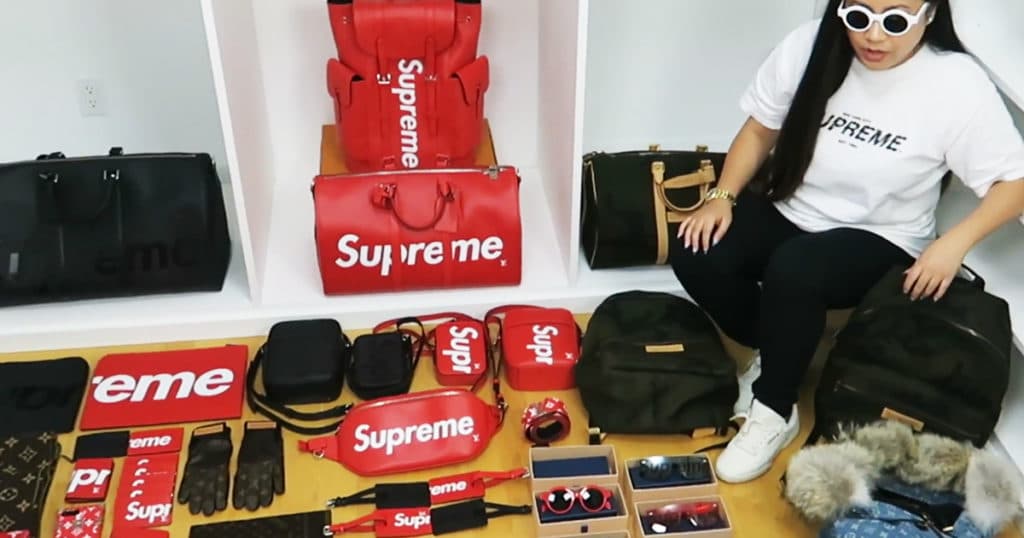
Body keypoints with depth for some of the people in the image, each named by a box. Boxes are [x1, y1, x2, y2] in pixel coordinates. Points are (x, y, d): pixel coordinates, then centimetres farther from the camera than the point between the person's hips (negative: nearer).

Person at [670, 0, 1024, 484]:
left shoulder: (958, 85, -17)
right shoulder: (810, 45, -9)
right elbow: (760, 128, 3)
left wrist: (955, 242, -25)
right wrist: (722, 197, -9)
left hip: (877, 241, -4)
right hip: (788, 209, 4)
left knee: (791, 271, -35)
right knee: (695, 258, -22)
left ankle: (775, 412, -11)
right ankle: (775, 353, 5)